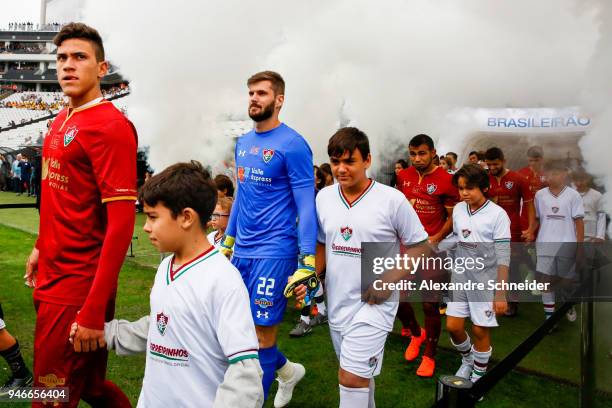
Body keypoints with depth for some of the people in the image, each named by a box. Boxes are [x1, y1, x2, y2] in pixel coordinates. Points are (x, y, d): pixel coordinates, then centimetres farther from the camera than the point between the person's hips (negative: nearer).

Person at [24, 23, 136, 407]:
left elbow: (121, 223, -23)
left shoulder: (111, 126, -18)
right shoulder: (62, 121, 9)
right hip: (52, 276, 8)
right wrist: (41, 248, 21)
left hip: (79, 285, -8)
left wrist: (93, 311, -25)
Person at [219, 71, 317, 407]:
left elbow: (306, 205, -13)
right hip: (242, 251, 8)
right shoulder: (243, 143, 12)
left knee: (262, 330, 1)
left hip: (274, 252, -8)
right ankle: (287, 370, 38)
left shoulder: (292, 145, -10)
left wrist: (307, 262, -18)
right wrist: (226, 242, 22)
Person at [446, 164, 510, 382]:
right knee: (453, 326, 7)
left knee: (480, 330, 6)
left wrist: (500, 294, -14)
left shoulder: (497, 214, -14)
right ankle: (467, 359, 37)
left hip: (485, 279, -4)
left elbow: (503, 257, -13)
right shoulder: (458, 209, 1)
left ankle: (478, 375, 28)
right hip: (460, 275, 4)